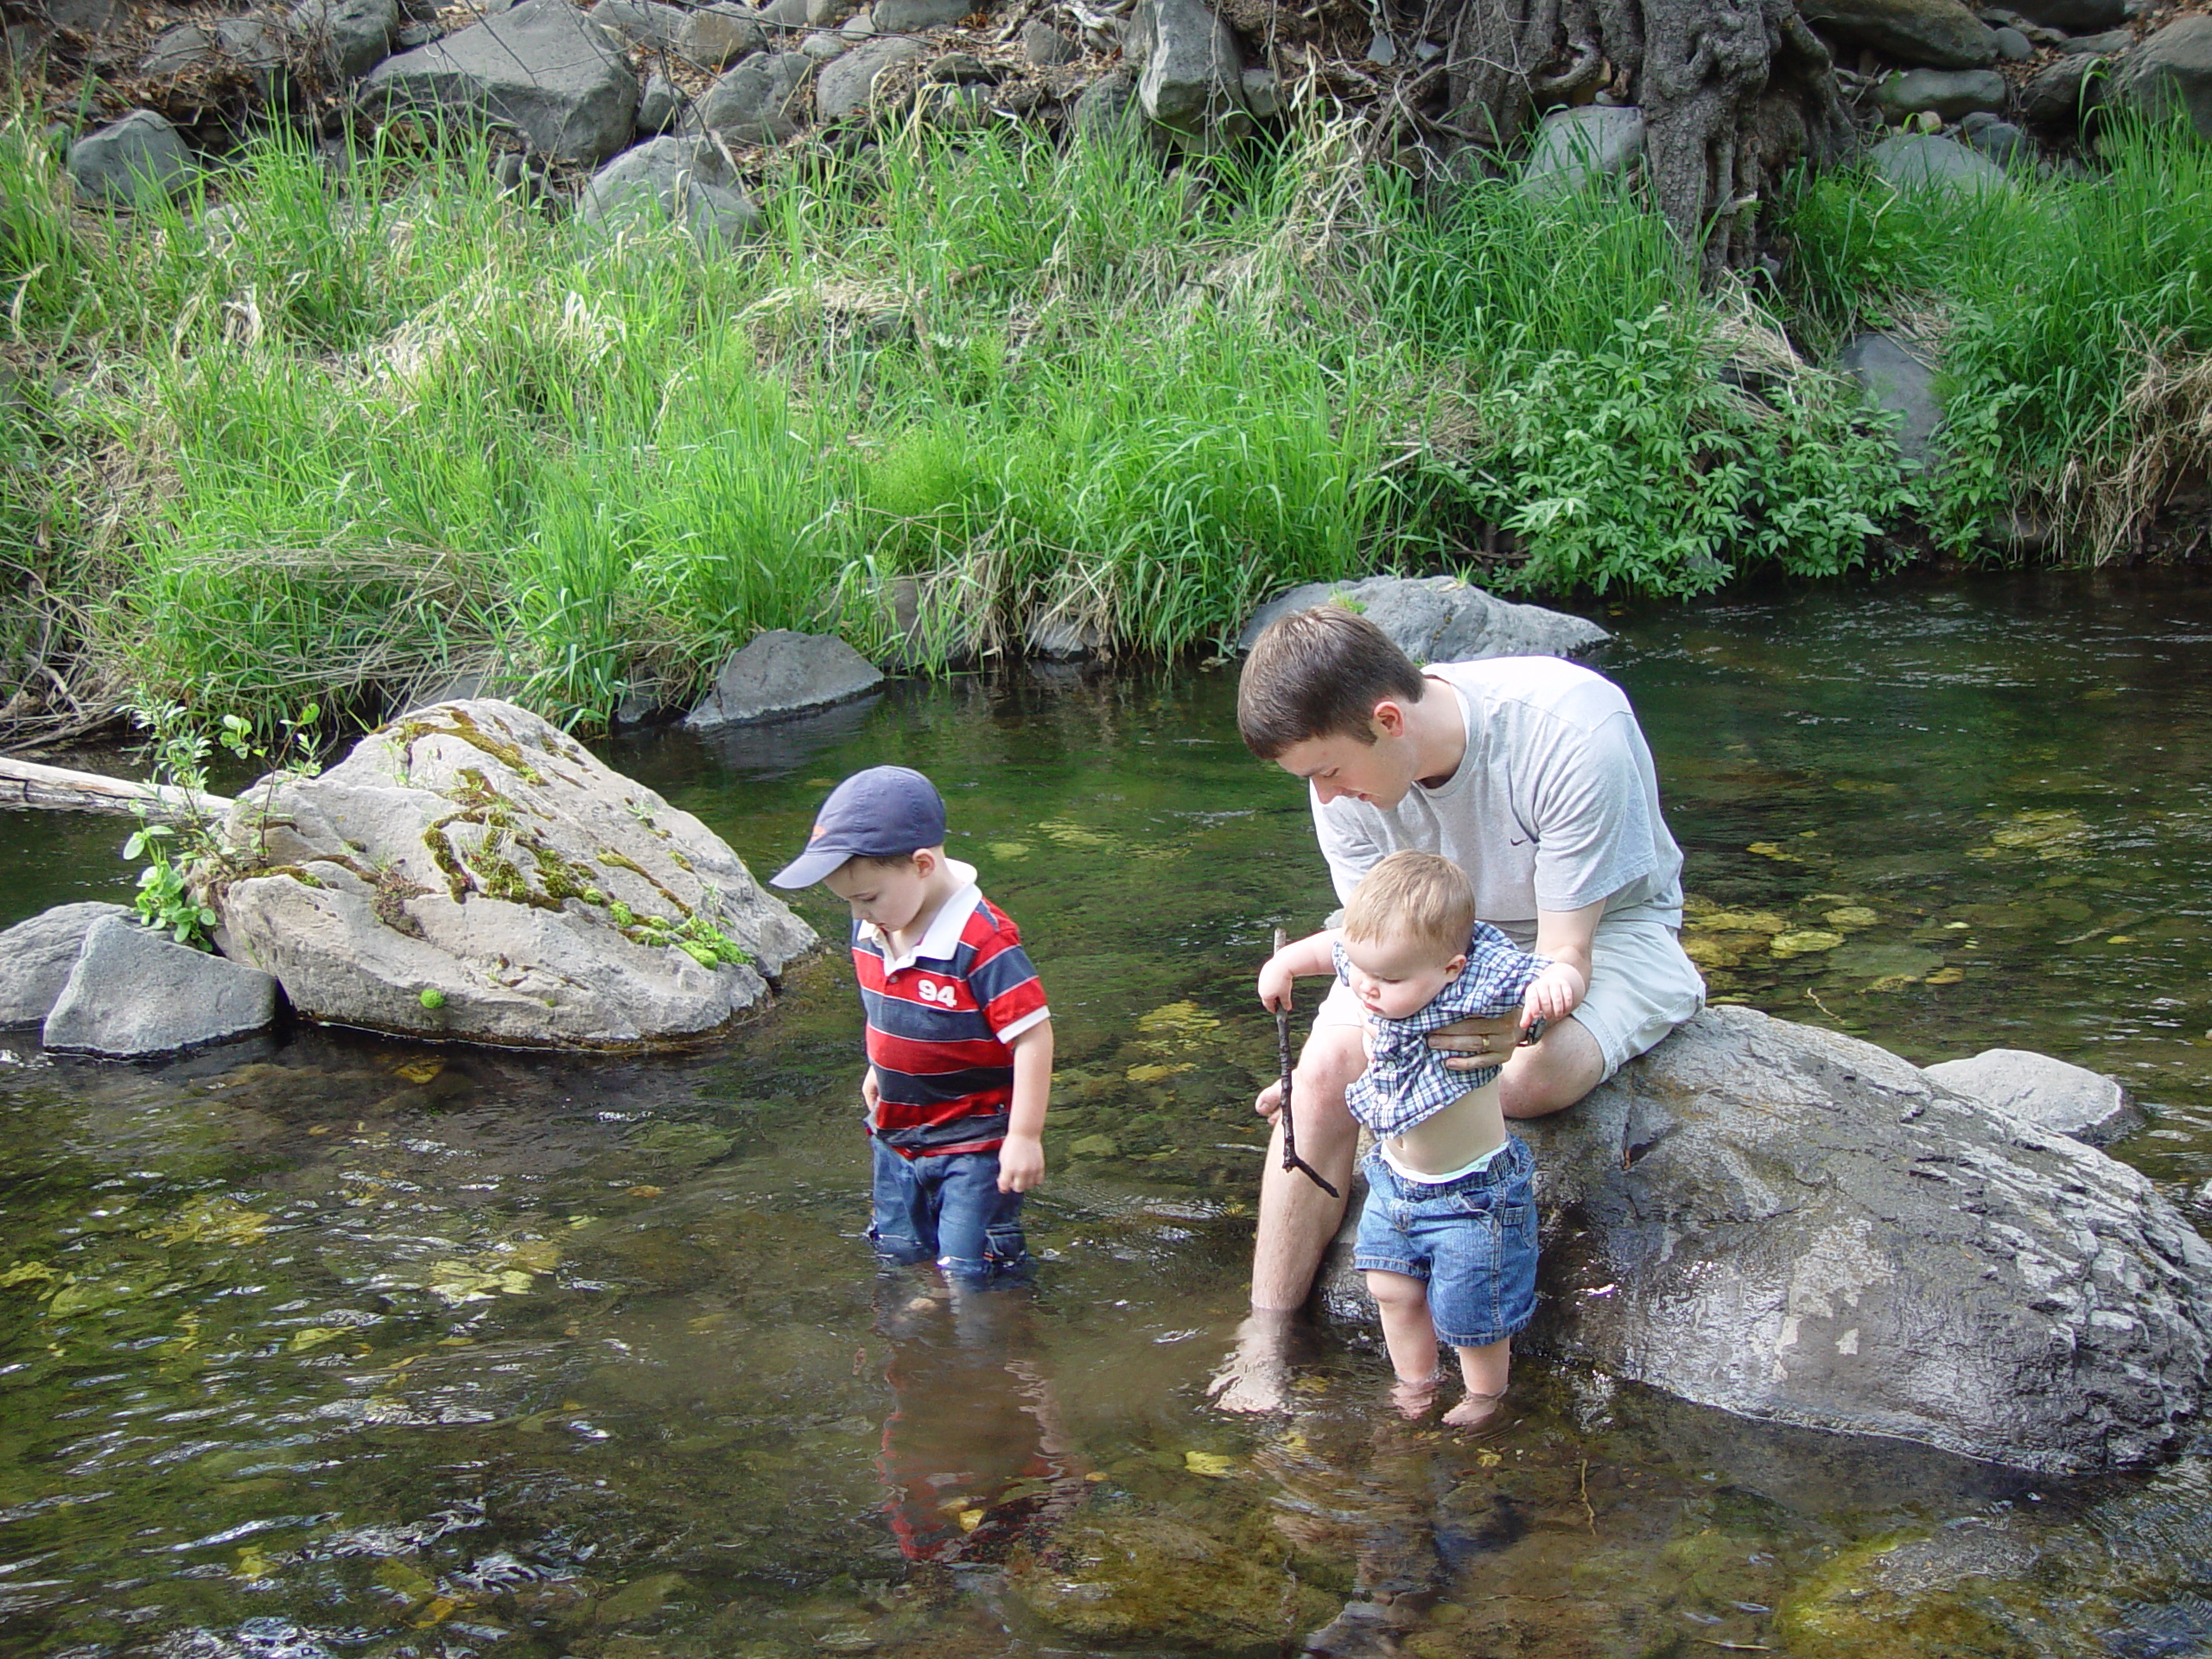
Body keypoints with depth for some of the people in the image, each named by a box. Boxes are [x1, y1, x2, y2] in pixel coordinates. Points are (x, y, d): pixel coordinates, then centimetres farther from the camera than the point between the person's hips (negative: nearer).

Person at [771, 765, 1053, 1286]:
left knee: (969, 1277, 0)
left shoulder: (984, 944, -28)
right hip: (896, 1138, 7)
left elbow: (1032, 1037, -25)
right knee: (898, 1261, 19)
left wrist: (1024, 1137, -23)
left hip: (972, 1147, -7)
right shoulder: (870, 932, -4)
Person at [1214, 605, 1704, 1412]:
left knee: (1540, 1073, -36)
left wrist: (1521, 1017, -52)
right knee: (1326, 1070, -22)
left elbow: (1566, 957, -30)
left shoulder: (1572, 731, -34)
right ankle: (1266, 1337, -9)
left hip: (1604, 928, -3)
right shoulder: (1345, 770, -18)